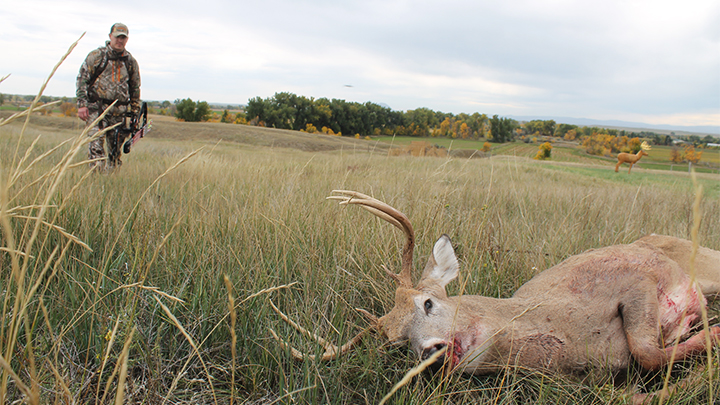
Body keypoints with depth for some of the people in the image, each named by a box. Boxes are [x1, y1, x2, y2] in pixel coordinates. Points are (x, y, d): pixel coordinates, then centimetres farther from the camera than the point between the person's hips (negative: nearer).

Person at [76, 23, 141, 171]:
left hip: (119, 111, 3)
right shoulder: (96, 56, 2)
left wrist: (135, 112, 14)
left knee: (115, 148, 6)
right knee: (97, 142, -15)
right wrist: (82, 104, -9)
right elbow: (82, 79, 0)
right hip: (97, 107, -3)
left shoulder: (131, 62, 11)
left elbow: (135, 88, 18)